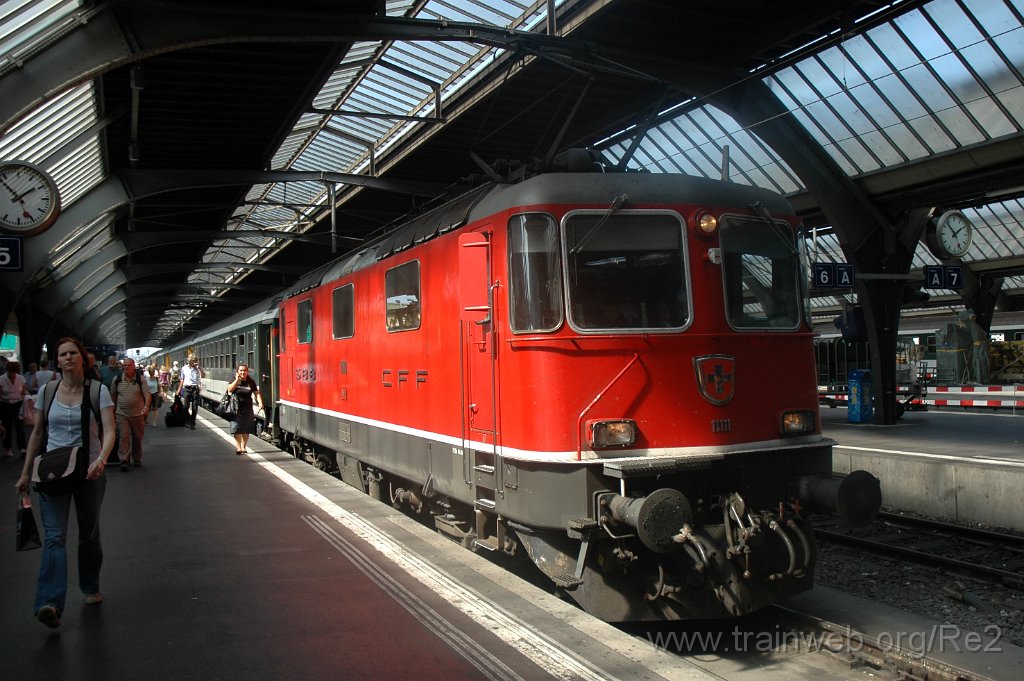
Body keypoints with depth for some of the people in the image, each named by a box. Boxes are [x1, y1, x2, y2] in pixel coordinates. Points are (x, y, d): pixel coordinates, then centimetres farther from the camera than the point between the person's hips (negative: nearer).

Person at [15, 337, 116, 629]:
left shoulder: (98, 391, -6)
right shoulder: (46, 391, 2)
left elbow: (109, 432, -14)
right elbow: (37, 435, 11)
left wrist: (101, 460, -33)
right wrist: (26, 473, 10)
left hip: (89, 472, -1)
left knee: (89, 534, 13)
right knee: (54, 535, -12)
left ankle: (90, 588, 33)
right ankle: (50, 604, -20)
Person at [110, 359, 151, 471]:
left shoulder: (140, 379, -3)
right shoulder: (117, 379, 3)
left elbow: (147, 393, -12)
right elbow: (113, 395, 13)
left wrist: (146, 406, -28)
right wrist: (113, 410, 15)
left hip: (138, 414, 0)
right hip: (122, 414, 0)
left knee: (137, 437, 10)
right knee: (123, 436, -9)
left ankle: (137, 459, 24)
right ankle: (124, 461, -9)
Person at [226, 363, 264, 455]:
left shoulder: (251, 382, 3)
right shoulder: (234, 381, 1)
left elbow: (256, 393, -1)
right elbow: (229, 390, -15)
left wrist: (260, 402, -17)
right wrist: (237, 380, -20)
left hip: (248, 409, 2)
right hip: (236, 409, -1)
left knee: (246, 430, 7)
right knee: (237, 429, -4)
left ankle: (243, 447, 17)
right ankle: (238, 447, -2)